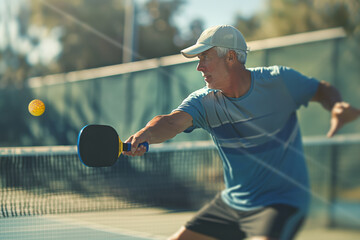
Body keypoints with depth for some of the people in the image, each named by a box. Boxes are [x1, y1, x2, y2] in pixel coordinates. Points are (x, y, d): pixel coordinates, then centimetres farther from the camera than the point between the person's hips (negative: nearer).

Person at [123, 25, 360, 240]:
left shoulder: (279, 80, -13)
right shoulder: (204, 102, -8)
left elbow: (322, 90, 3)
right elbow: (172, 122, -28)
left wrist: (337, 107, -20)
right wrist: (145, 133, -50)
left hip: (282, 202, -5)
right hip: (231, 202, 5)